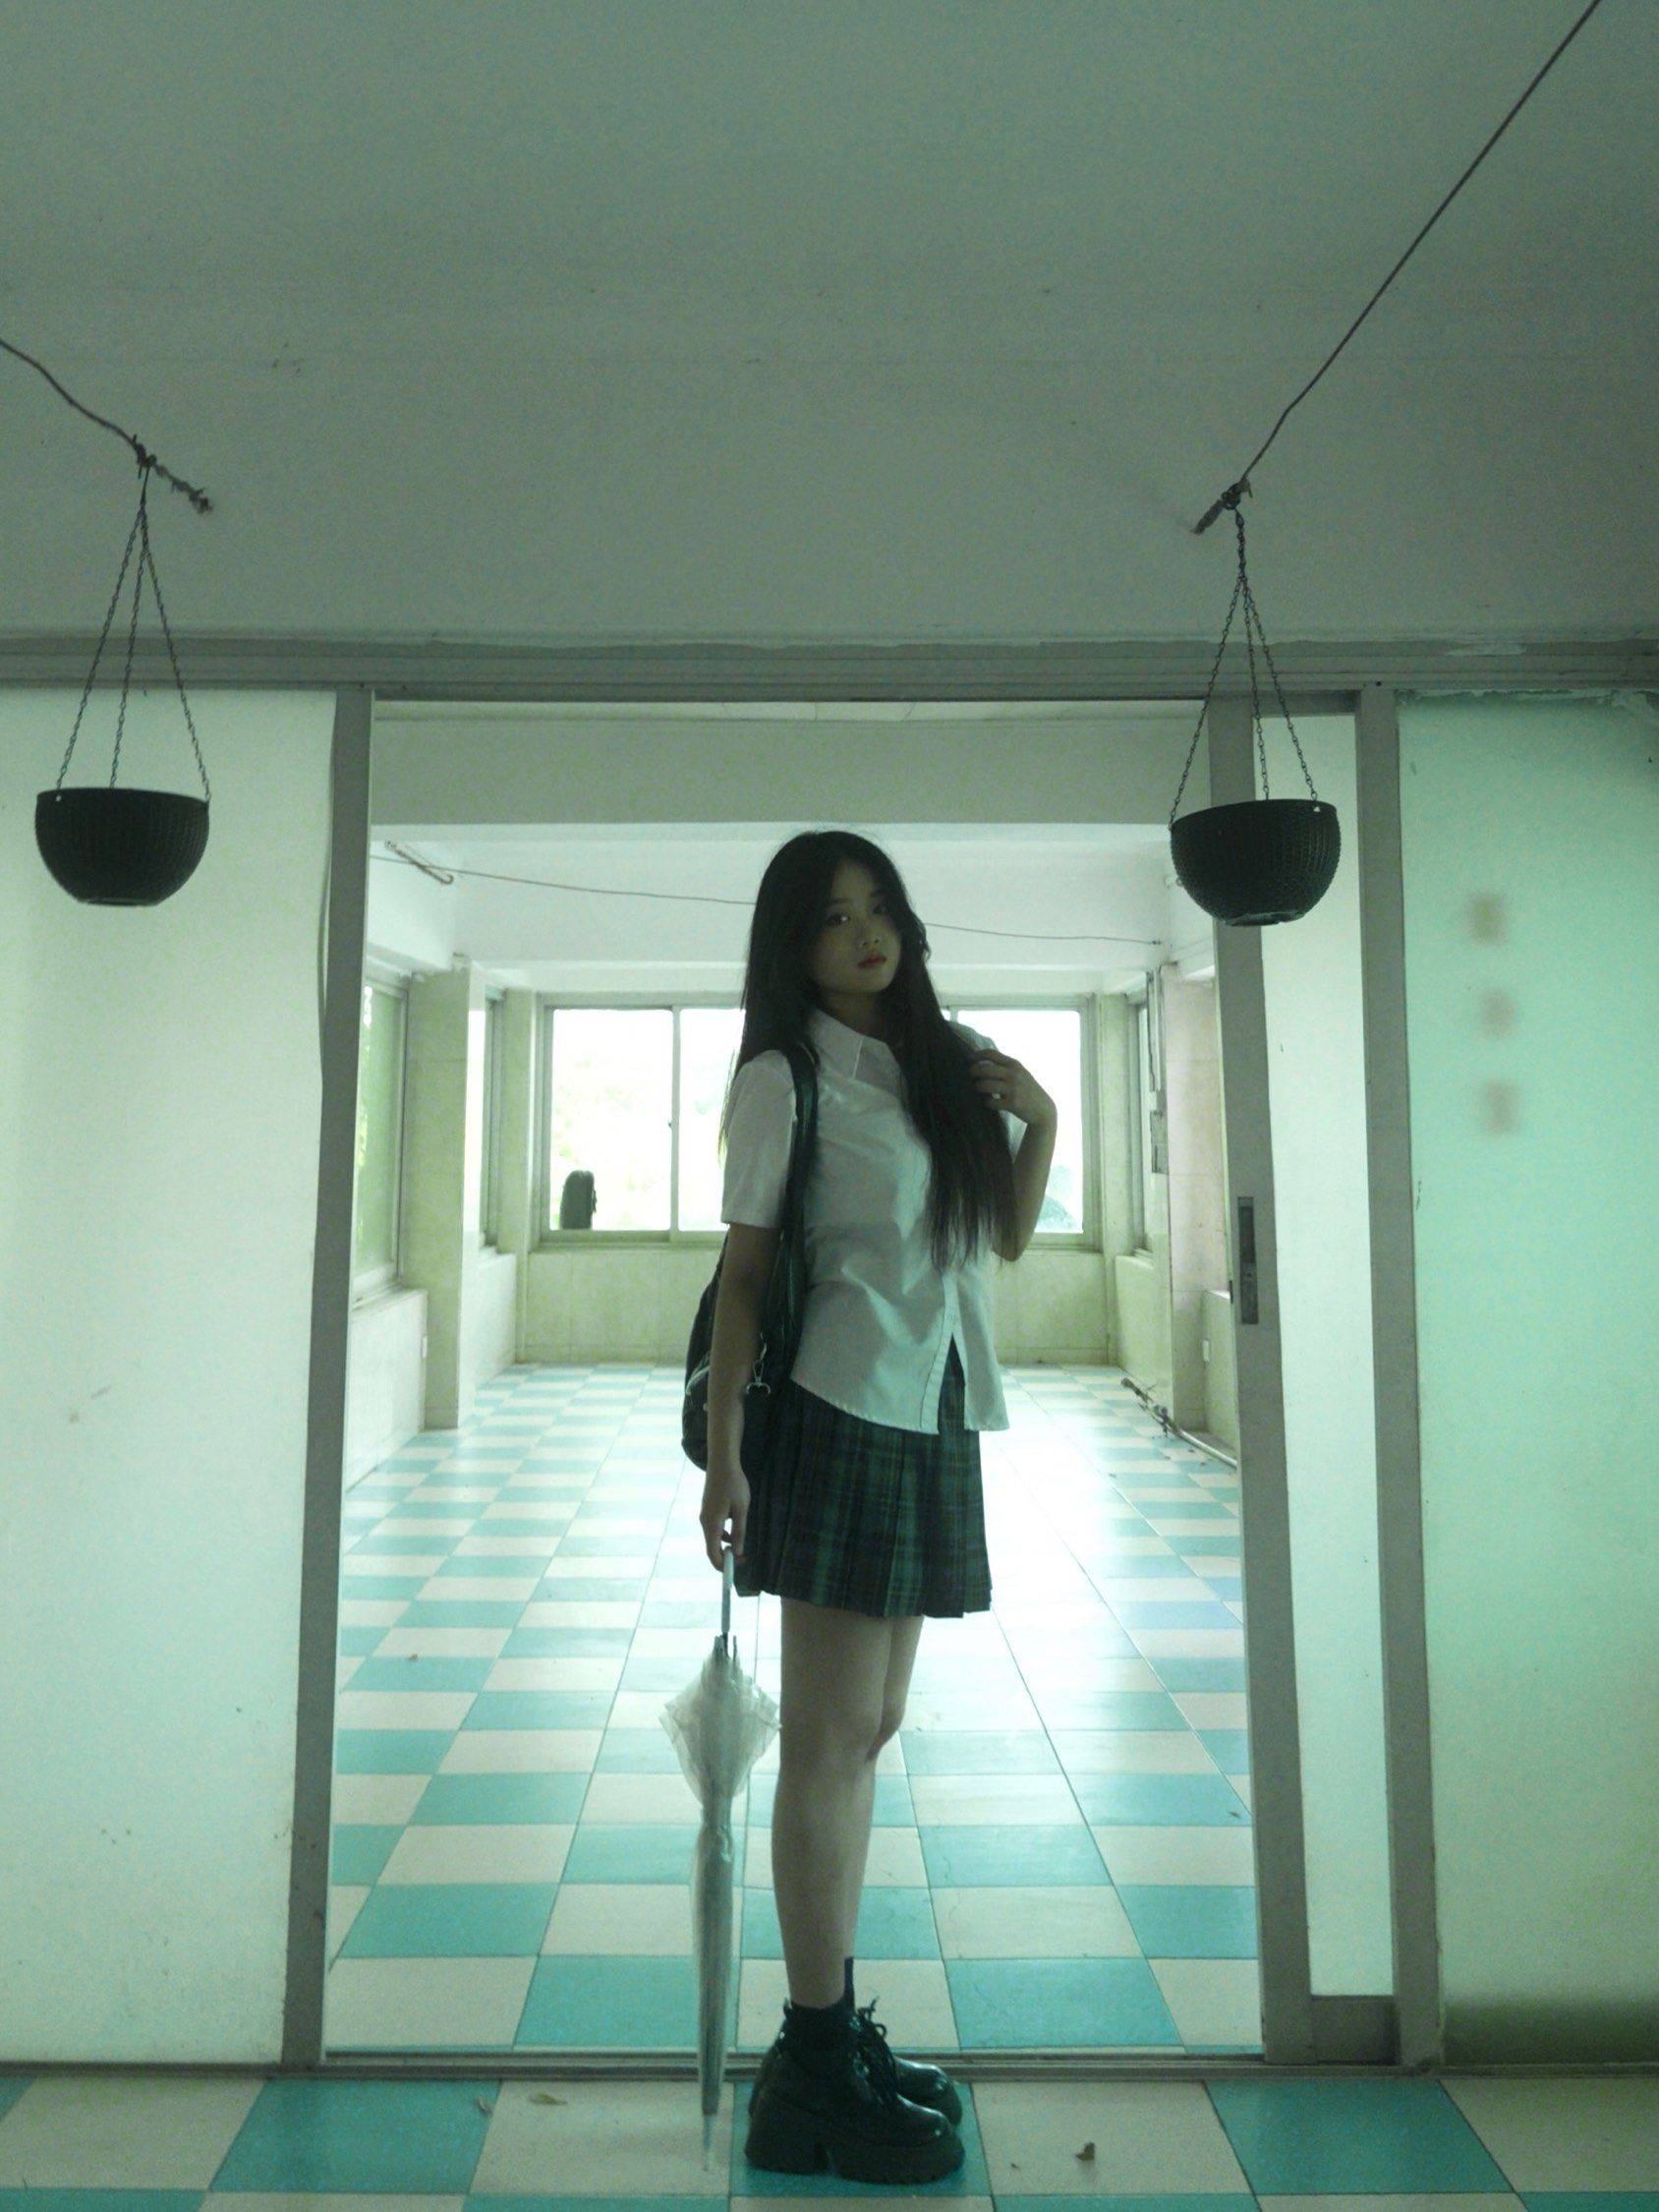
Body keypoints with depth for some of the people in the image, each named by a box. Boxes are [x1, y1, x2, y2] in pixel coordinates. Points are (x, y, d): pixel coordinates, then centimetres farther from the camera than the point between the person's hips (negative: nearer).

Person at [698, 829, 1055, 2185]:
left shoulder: (954, 1060, 12)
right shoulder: (785, 1080, -6)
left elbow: (1007, 1237, 19)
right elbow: (743, 1271, -8)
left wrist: (1038, 1121, 3)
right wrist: (724, 1457, -12)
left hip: (934, 1422, 7)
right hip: (842, 1416, -7)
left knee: (867, 1731, 15)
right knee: (830, 1742, 0)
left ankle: (832, 2030, 29)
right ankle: (818, 2073, 13)